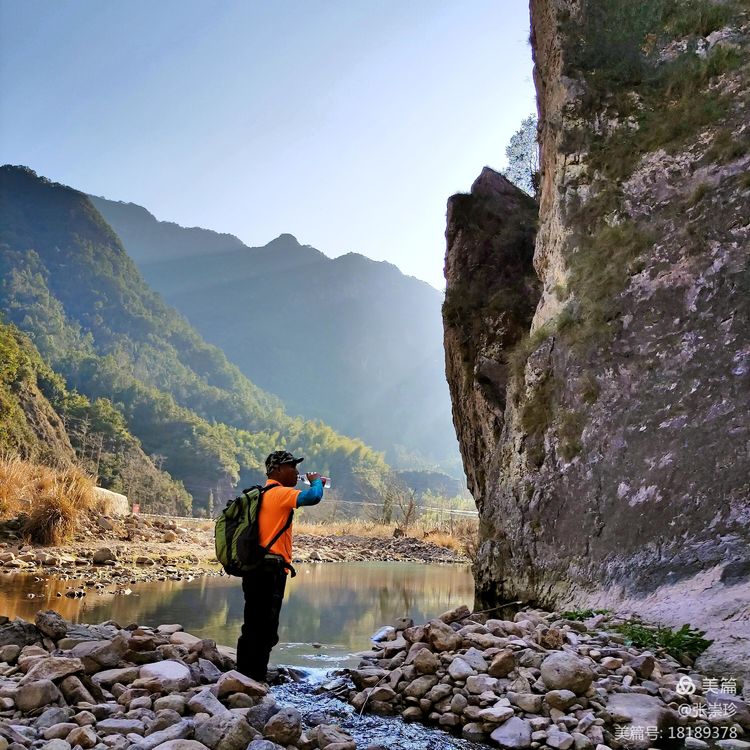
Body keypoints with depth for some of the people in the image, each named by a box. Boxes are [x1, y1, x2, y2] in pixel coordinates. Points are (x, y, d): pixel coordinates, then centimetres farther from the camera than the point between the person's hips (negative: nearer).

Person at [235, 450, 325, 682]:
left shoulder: (262, 495, 17)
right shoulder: (279, 493, -12)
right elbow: (313, 497, -23)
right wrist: (316, 480, -7)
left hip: (255, 569, 10)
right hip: (270, 570, -10)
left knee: (253, 628, 15)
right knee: (265, 632, -5)